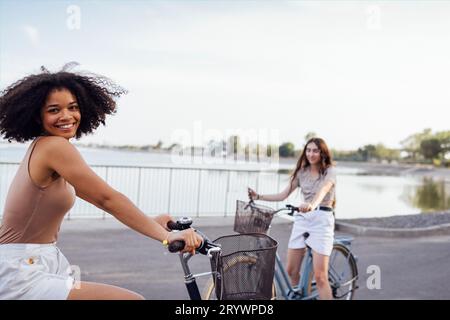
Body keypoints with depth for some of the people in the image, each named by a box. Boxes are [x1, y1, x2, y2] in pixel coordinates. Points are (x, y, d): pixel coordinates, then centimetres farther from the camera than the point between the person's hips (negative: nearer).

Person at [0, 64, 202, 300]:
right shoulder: (54, 146, -19)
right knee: (132, 298, -18)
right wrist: (166, 236, -24)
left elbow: (99, 199, 14)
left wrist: (151, 221, 13)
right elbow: (108, 199, -23)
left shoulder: (41, 146, 11)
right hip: (22, 277, -10)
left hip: (36, 265, 10)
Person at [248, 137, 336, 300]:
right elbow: (283, 195, 8)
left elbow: (322, 190, -26)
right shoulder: (301, 172, 11)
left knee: (320, 276, -8)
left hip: (322, 220, -5)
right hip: (302, 219, 5)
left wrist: (312, 205, -46)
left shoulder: (329, 171, -4)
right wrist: (258, 196, -3)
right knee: (291, 271, 7)